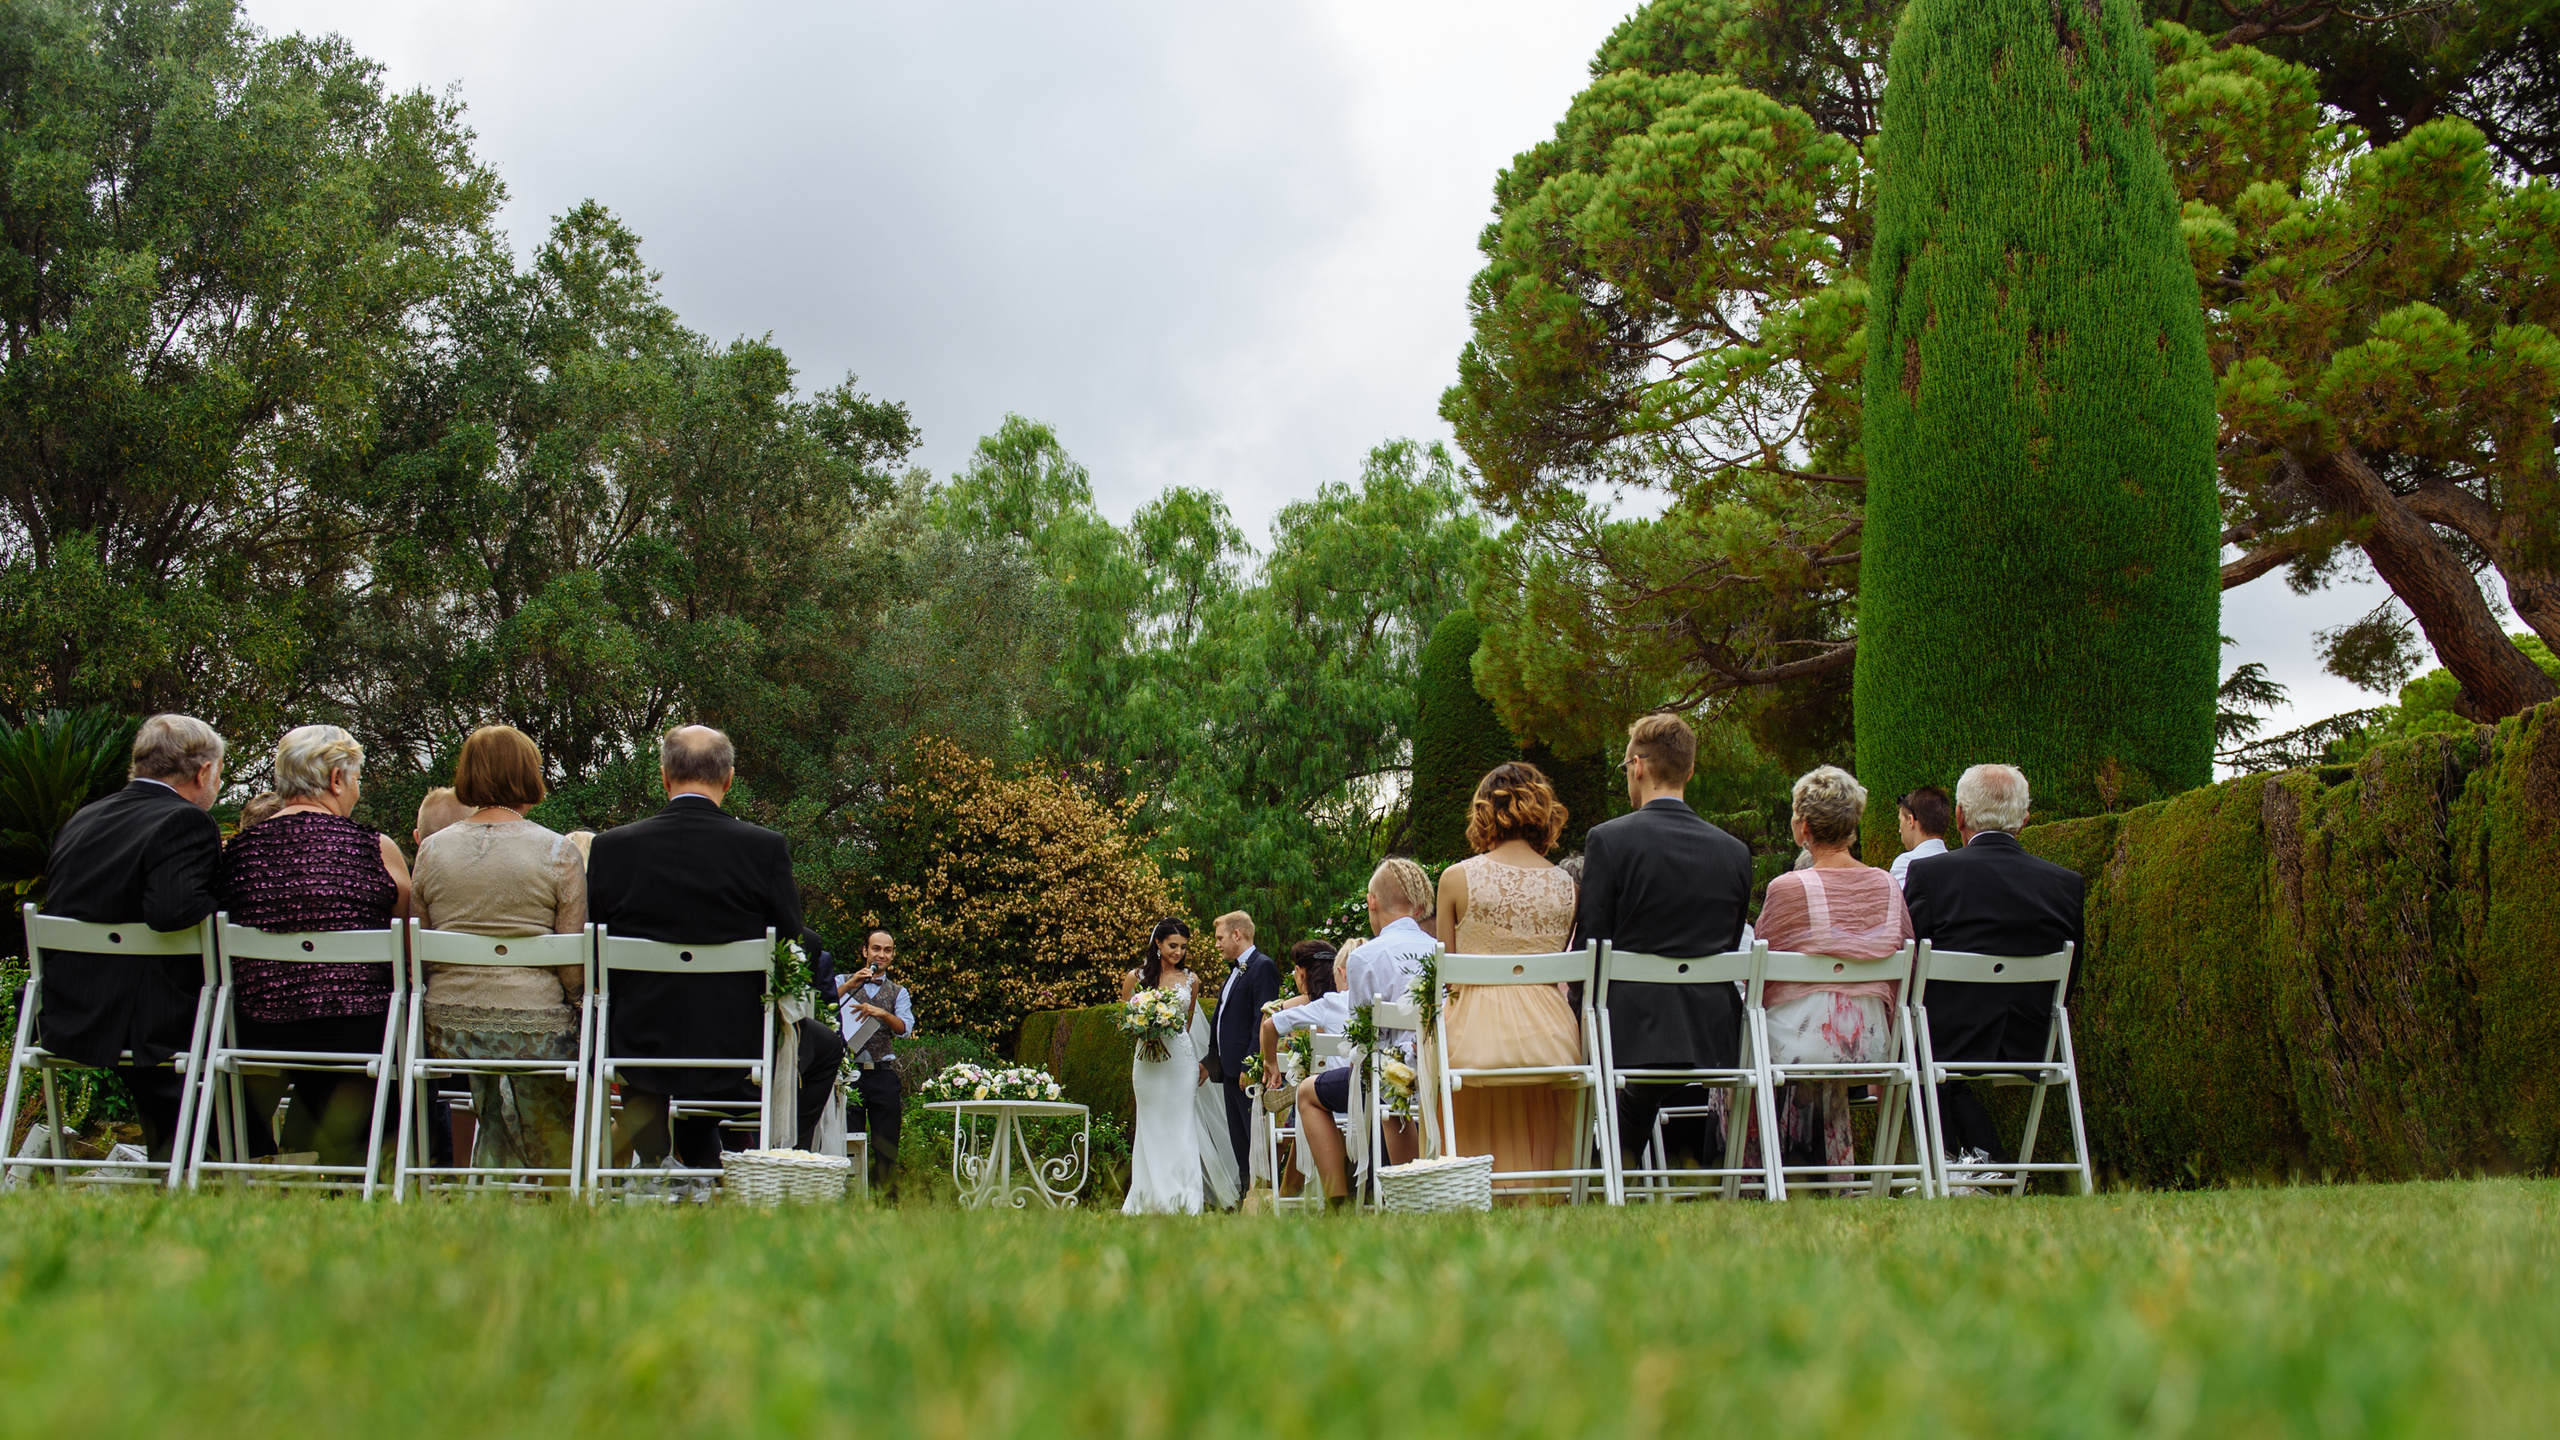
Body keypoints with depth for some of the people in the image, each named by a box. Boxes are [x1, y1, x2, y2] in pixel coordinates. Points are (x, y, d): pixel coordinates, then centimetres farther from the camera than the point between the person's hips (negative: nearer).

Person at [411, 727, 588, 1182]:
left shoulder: (432, 850, 4)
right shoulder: (557, 852, -6)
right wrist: (578, 1004, 11)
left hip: (448, 1022, 4)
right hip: (534, 1022, -3)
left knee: (491, 1123, 21)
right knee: (553, 1140, 11)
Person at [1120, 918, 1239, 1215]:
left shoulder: (1190, 980, 8)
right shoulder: (1136, 977, 4)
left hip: (1181, 1058, 0)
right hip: (1147, 1060, 0)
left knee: (1181, 1126, -2)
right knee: (1151, 1126, 2)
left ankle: (1183, 1200, 0)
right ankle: (1152, 1198, 8)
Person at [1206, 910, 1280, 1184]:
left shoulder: (1263, 967, -10)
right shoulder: (1235, 970, 20)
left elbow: (1263, 1020, -18)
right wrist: (1215, 1063, 15)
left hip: (1248, 1071, -10)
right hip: (1231, 1069, 10)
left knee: (1255, 1139, -9)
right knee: (1239, 1140, 12)